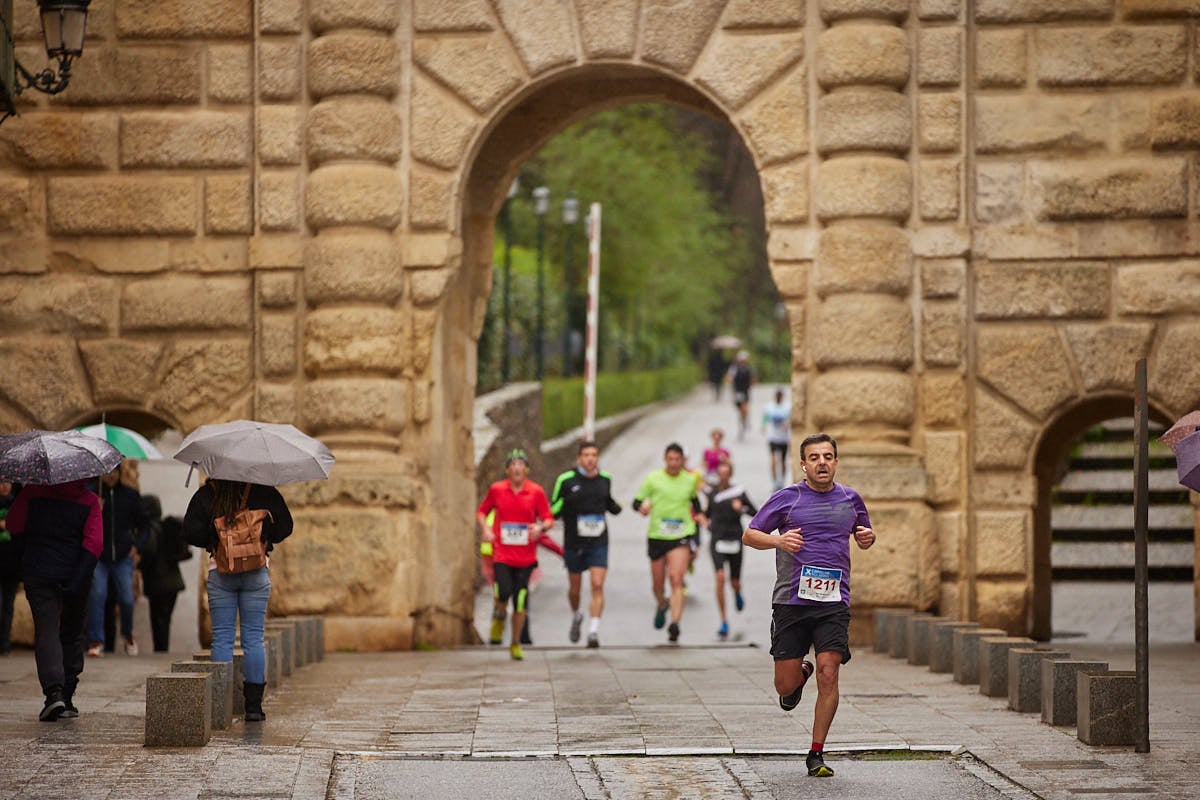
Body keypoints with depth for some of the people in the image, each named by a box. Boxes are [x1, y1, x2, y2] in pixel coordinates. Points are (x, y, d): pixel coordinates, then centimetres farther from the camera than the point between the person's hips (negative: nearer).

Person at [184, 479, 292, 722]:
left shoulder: (205, 495, -1)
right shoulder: (265, 493, 0)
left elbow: (191, 533, -4)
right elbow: (284, 527, 2)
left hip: (220, 572, 0)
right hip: (256, 573, 0)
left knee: (221, 638, 4)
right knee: (254, 638, 4)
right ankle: (253, 705, 3)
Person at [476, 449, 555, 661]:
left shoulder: (536, 492, 1)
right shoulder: (496, 489, 3)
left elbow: (548, 518, 3)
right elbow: (482, 511, 15)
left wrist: (541, 527, -19)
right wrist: (485, 529, -3)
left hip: (525, 555, 1)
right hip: (502, 552, 0)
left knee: (520, 601, 2)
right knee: (503, 592, -20)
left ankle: (516, 644, 18)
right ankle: (499, 615, 17)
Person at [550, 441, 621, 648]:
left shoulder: (605, 479, 3)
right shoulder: (566, 480, -7)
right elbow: (553, 512, -1)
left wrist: (616, 507, 1)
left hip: (598, 543, 1)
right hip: (574, 543, -1)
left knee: (597, 585, -14)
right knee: (574, 588, 14)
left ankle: (593, 631, -15)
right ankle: (576, 617, 44)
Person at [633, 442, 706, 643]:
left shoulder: (690, 479, 5)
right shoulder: (653, 479, -1)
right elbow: (637, 501, 3)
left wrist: (698, 514, 10)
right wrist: (642, 507, -20)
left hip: (681, 536, -1)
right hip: (656, 535, 1)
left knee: (676, 579, -18)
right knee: (657, 583, 11)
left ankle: (675, 624, -25)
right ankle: (661, 605, 46)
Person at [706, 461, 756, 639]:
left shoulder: (738, 491, -5)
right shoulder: (713, 492, 5)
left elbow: (755, 513, -5)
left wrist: (742, 509, -22)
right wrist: (708, 522, 7)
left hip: (734, 541, -1)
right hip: (718, 541, 1)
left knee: (735, 582, 9)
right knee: (720, 578, -17)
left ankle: (737, 593, 51)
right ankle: (724, 622, -13)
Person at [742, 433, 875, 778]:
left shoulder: (850, 499, 12)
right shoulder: (787, 498, 3)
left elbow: (863, 535, 29)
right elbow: (749, 534, 6)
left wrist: (866, 536, 4)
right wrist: (778, 540, -14)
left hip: (833, 602, 1)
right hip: (791, 601, -1)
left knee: (828, 674, -14)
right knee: (785, 686, 0)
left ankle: (817, 754, -3)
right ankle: (801, 674, 39)